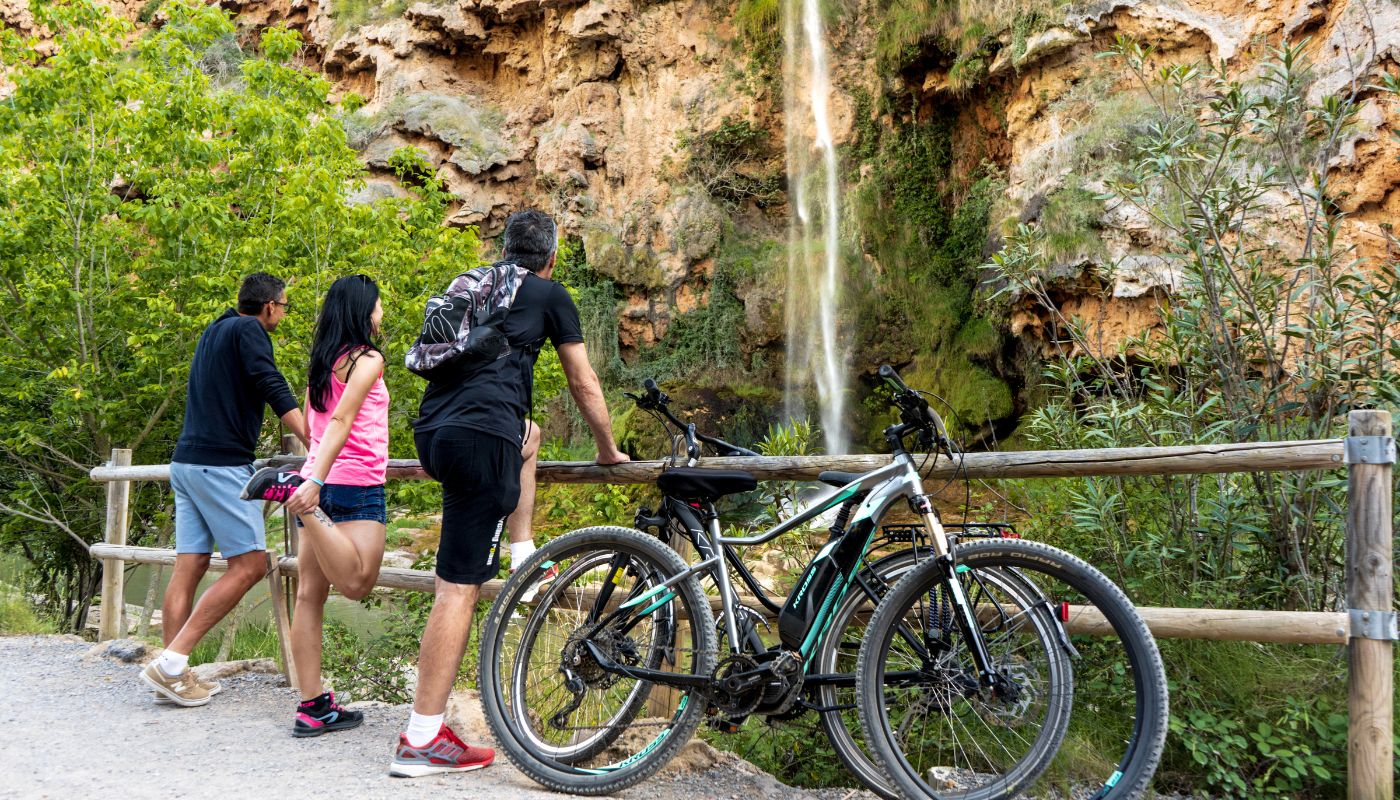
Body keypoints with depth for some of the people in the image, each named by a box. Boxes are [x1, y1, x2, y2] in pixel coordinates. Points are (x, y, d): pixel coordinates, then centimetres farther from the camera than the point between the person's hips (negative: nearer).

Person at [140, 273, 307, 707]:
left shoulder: (214, 331, 22)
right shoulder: (248, 330, -5)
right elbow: (274, 389, -16)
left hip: (187, 460, 9)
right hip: (221, 463, -9)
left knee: (189, 566, 6)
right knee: (249, 565, -7)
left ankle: (174, 674, 5)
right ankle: (171, 661, -10)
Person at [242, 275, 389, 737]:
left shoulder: (321, 363, 18)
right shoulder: (367, 359, -5)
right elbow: (341, 420, -17)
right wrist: (316, 481, -26)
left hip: (319, 480, 9)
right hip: (356, 482, -9)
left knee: (310, 594, 4)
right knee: (355, 582, -16)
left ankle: (312, 705, 5)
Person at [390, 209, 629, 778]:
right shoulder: (549, 294, 12)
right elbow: (584, 385, 15)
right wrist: (609, 452, 28)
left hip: (431, 432, 7)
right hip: (483, 436, -7)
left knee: (525, 429, 36)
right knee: (460, 587, -7)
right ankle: (422, 740, -8)